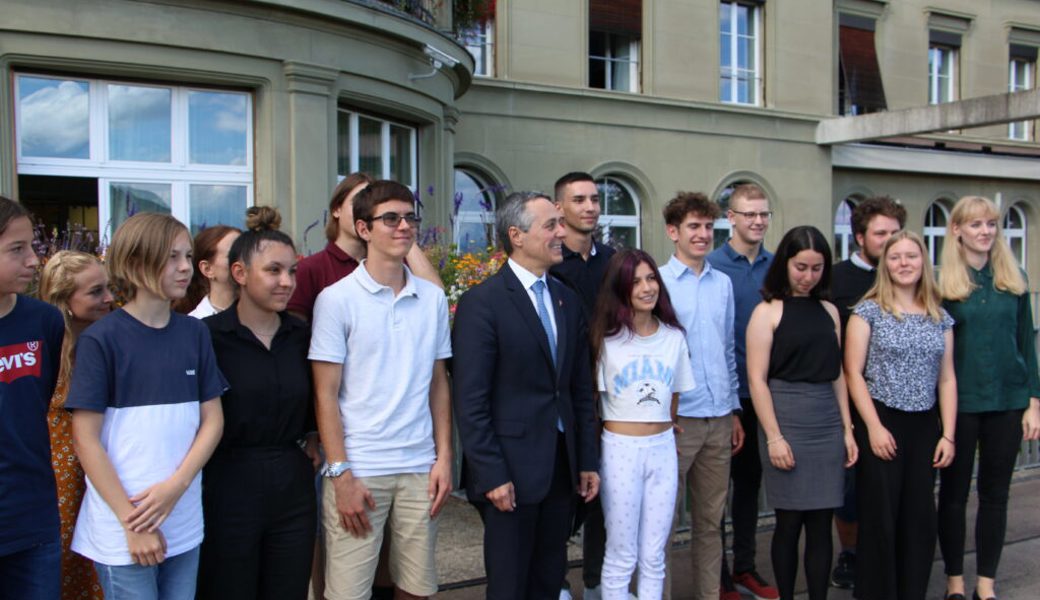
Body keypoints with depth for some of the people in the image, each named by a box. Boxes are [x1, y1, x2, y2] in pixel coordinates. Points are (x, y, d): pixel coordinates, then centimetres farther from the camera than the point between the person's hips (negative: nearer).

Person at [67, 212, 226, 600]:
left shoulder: (195, 333, 4)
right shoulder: (101, 339, -9)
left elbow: (212, 419, 4)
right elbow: (86, 440, -9)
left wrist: (176, 485, -11)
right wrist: (133, 522, -12)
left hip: (185, 524, 4)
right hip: (122, 533, -4)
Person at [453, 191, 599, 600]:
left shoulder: (567, 300, 10)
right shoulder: (482, 302, -11)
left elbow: (580, 390, 12)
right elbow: (470, 401, -14)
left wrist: (588, 460, 10)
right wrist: (492, 475, -16)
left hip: (563, 467, 6)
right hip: (511, 471, -6)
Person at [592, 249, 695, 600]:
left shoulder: (674, 337, 6)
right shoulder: (606, 339, -5)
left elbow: (675, 398, 13)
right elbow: (591, 398, -2)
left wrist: (666, 430, 7)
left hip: (663, 449, 3)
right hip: (620, 449, -3)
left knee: (653, 556, 10)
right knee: (621, 555, 5)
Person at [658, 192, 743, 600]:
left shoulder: (723, 283, 10)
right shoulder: (657, 282, -6)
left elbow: (728, 350, 16)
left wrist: (734, 411, 14)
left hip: (719, 419, 5)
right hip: (676, 419, -5)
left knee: (710, 520, 14)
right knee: (663, 520, 4)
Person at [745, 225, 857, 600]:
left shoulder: (828, 311, 11)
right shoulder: (768, 311, -3)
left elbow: (837, 374, 14)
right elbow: (757, 379, -8)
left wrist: (847, 429, 9)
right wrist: (773, 436, -13)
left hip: (828, 423, 4)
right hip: (787, 419, -4)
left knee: (821, 522, 7)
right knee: (789, 520, 4)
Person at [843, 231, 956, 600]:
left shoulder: (940, 317, 9)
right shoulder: (869, 311, -4)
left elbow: (946, 378, 8)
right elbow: (853, 372, -7)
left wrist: (948, 434, 2)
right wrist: (873, 427, -12)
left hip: (925, 426, 4)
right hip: (880, 424, -4)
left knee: (921, 518, 7)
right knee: (880, 518, 1)